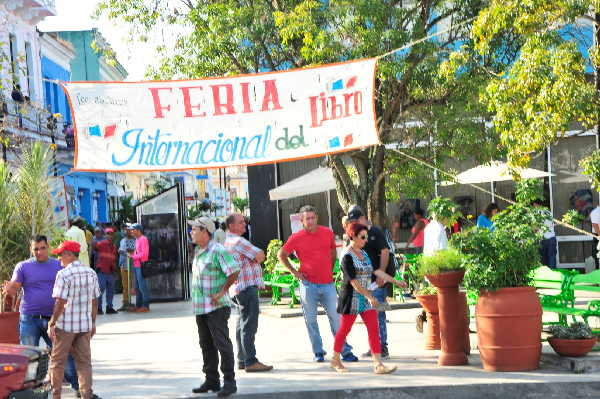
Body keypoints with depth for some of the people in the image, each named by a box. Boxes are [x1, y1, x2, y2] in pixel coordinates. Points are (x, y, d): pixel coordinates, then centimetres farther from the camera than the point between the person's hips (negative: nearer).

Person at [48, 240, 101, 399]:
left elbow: (60, 303, -17)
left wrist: (52, 323, -9)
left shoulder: (63, 274, -15)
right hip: (85, 324, 5)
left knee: (57, 361, 10)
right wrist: (93, 322, 18)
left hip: (65, 325, -5)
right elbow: (95, 301, 9)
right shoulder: (91, 273, 4)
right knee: (84, 361, 9)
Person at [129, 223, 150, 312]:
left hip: (141, 265, -10)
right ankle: (138, 305, 18)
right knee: (137, 286, 12)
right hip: (136, 266, 10)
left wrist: (133, 256, -13)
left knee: (142, 286, -7)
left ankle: (145, 306, -3)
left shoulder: (143, 239, -10)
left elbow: (144, 253, -17)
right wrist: (131, 254, 3)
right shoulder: (137, 239, 18)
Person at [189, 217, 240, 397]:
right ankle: (211, 381, 22)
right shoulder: (197, 251, 14)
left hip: (216, 307, -9)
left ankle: (229, 382, 0)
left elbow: (234, 272, -19)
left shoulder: (218, 251, -14)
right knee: (206, 345, 13)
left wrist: (222, 292, -16)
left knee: (222, 344, -6)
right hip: (200, 307, 9)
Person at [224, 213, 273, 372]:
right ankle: (250, 362, -12)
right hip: (247, 286, -11)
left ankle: (242, 360, 20)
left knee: (242, 324, 14)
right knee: (249, 324, -11)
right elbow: (261, 256, -15)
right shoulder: (238, 241, -15)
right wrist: (257, 259, 5)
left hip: (240, 288, 11)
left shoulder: (227, 241, 17)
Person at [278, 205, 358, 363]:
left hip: (328, 283, 2)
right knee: (311, 320, 4)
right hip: (308, 284, -1)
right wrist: (293, 271, 2)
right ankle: (318, 352, 14)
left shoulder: (328, 233, 5)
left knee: (335, 317, 0)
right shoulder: (296, 238, -4)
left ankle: (345, 351, 4)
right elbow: (281, 254, 6)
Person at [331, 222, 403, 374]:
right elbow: (353, 281, -19)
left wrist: (395, 281, 7)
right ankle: (335, 359, 24)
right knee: (345, 329, 6)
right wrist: (369, 296, -21)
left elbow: (376, 271, 12)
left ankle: (378, 364, -5)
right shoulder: (347, 256, -14)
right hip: (352, 297, -8)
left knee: (374, 329, -2)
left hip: (366, 297, 8)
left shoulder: (363, 253, 12)